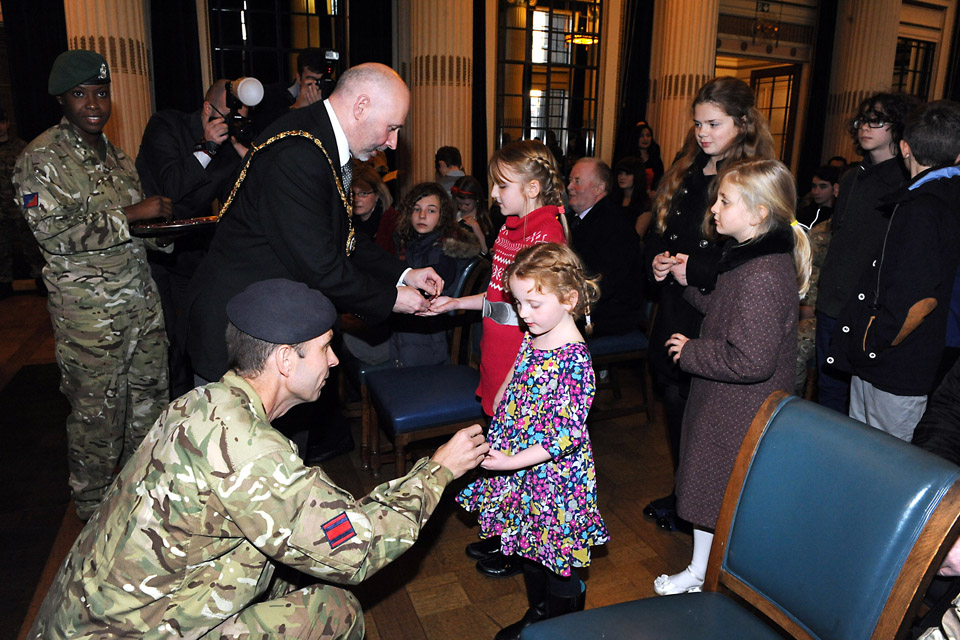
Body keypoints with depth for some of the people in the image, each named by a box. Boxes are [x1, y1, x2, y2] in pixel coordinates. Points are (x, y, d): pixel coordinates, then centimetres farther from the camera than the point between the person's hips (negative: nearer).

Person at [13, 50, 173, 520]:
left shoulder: (110, 151, 15)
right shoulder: (42, 158, -9)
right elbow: (54, 233, -19)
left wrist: (162, 221, 9)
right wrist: (131, 214, -21)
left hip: (139, 295, 7)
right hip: (89, 308, -7)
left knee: (150, 393, 13)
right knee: (97, 409, 3)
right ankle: (94, 508, 24)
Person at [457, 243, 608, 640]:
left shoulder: (574, 360, -25)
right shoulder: (531, 339, 0)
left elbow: (567, 436, -26)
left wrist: (512, 462, -27)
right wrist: (496, 438, 10)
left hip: (555, 475, -8)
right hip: (521, 472, 8)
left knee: (558, 559, 11)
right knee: (531, 551, 24)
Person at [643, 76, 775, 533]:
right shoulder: (685, 173, 10)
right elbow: (657, 234, 17)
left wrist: (693, 268, -18)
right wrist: (656, 262, -4)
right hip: (675, 312, 7)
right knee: (676, 402, 16)